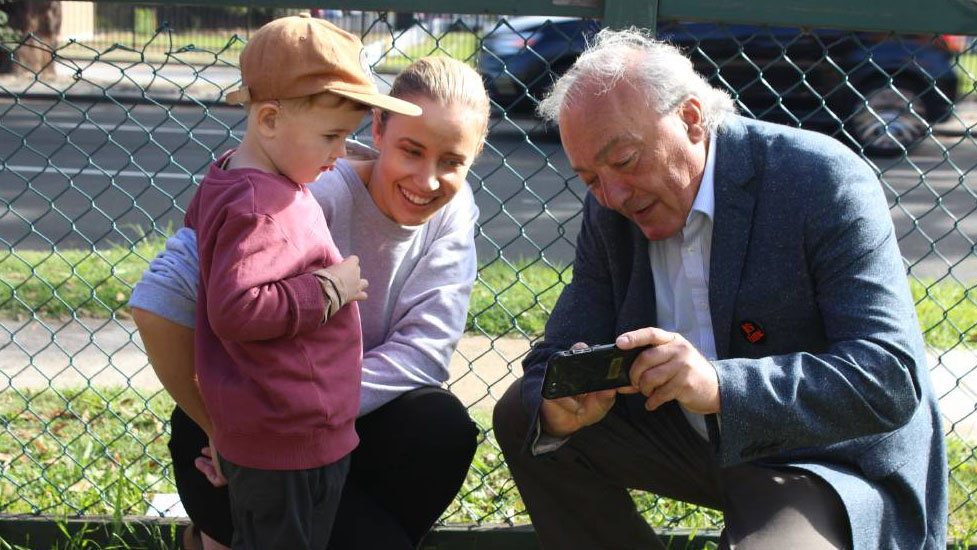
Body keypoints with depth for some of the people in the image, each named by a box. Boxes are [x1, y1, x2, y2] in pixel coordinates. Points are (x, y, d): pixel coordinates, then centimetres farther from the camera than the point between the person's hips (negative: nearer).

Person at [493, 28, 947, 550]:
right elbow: (556, 355, 0)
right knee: (523, 413, -1)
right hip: (703, 442, 7)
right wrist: (556, 410, -26)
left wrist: (721, 386, -42)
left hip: (831, 461, -6)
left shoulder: (824, 180, -23)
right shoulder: (609, 210, -3)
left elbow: (891, 379, -29)